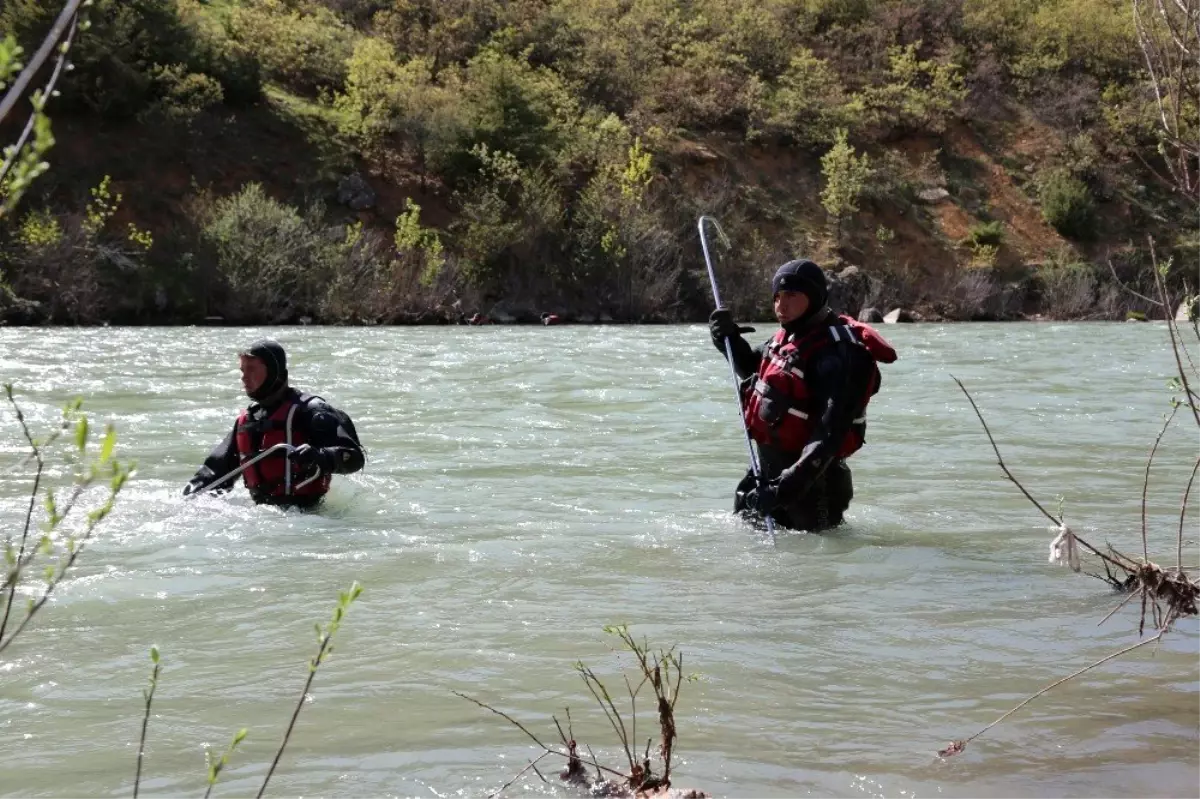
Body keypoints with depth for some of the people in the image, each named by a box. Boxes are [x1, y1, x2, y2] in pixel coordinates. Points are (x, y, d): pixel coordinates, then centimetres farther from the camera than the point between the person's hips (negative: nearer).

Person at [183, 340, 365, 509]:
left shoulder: (308, 411, -6)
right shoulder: (246, 420, 18)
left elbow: (354, 456, -14)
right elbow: (218, 468, 24)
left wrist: (319, 456, -33)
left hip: (303, 512, -8)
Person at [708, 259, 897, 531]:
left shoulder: (835, 355, -25)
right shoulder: (790, 336, 3)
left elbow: (828, 438, -31)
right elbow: (753, 368, 24)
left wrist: (783, 489, -37)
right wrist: (729, 339, 4)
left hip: (810, 481, -9)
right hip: (768, 469, 9)